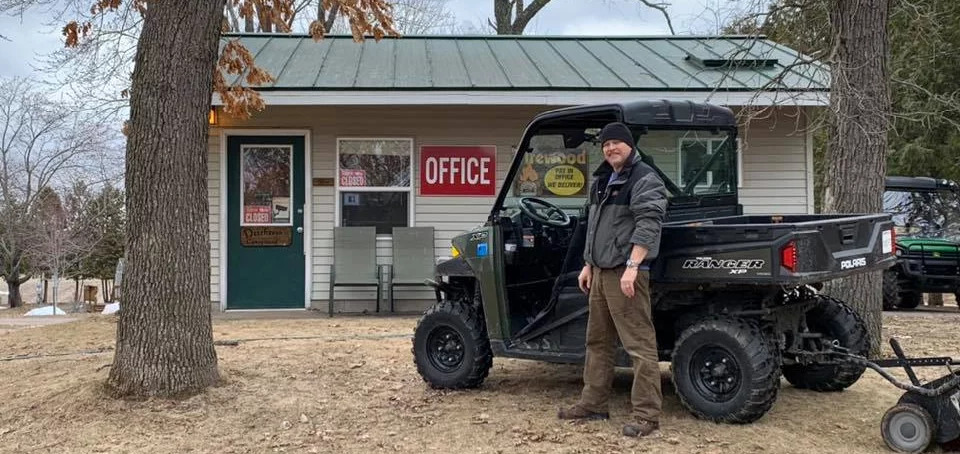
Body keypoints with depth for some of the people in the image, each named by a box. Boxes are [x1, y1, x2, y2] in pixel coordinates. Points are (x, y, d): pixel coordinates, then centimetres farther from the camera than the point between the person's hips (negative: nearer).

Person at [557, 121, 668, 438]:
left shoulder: (644, 180, -9)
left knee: (639, 345, -8)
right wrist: (588, 264, 23)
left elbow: (647, 226, -20)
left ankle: (647, 416, -7)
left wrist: (632, 266, -27)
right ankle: (593, 404, 25)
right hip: (601, 271, 10)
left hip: (626, 272, -10)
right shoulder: (602, 181, 19)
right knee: (597, 341, 15)